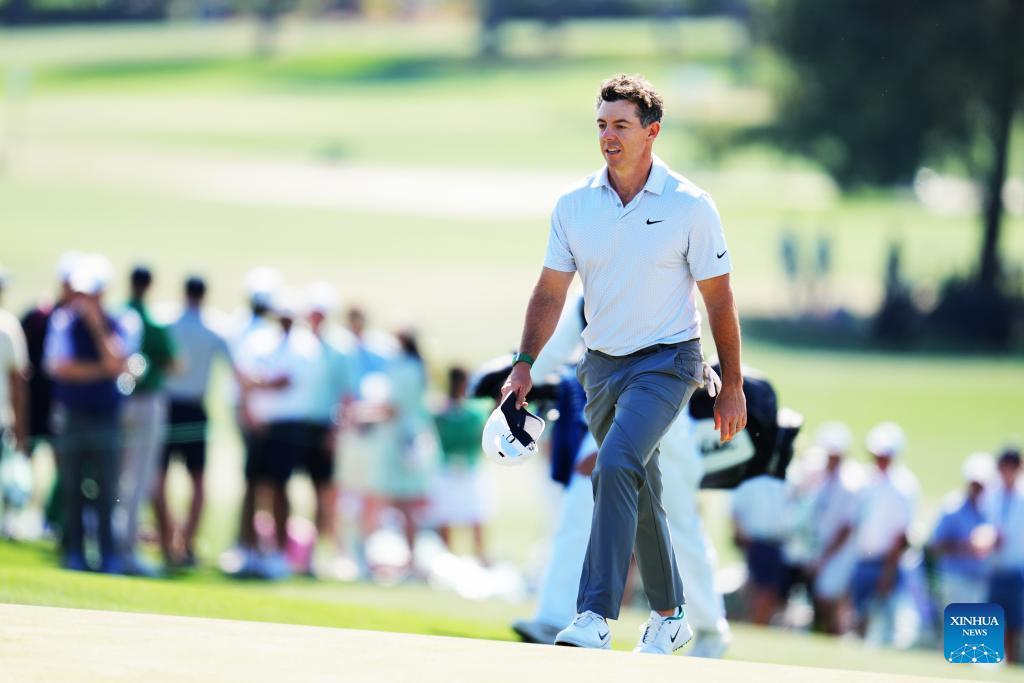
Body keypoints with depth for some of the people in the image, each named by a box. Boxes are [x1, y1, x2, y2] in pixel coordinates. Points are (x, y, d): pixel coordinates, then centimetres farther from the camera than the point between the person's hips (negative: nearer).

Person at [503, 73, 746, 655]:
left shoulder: (690, 207, -9)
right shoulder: (574, 205, 1)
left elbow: (719, 300, -4)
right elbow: (551, 291, 7)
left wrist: (733, 386, -3)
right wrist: (524, 364, -2)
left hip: (667, 361, -5)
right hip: (602, 365, 5)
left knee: (617, 463, -26)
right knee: (639, 495, 14)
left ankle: (595, 618, -31)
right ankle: (670, 617, 31)